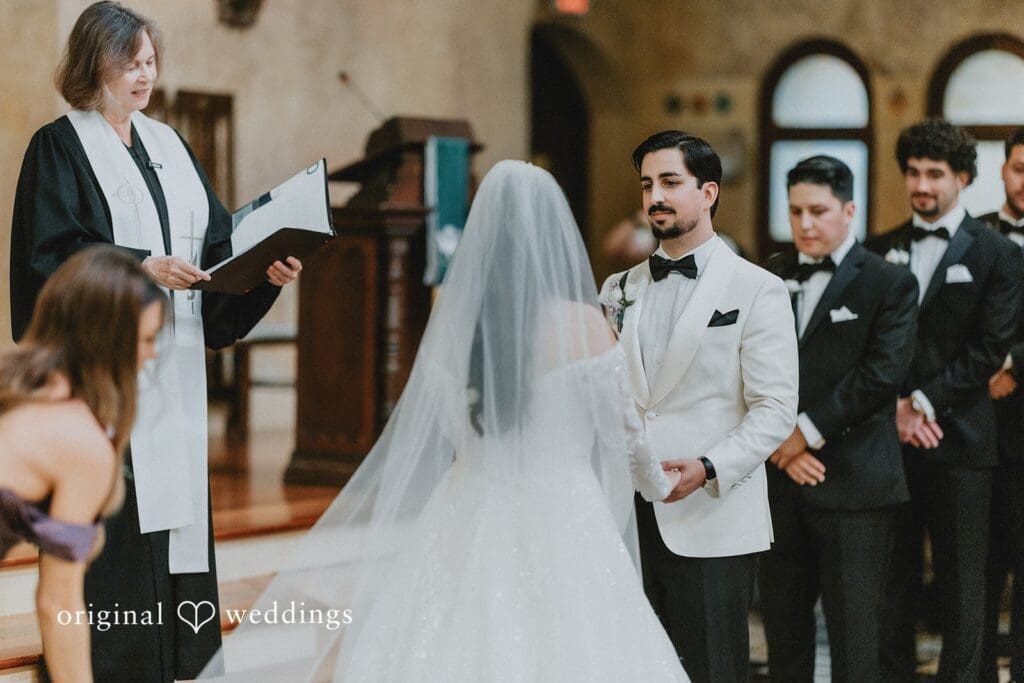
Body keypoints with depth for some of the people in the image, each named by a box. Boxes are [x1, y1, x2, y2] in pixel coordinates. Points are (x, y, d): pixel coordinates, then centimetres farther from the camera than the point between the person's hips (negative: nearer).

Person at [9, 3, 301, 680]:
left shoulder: (167, 144, 16)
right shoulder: (59, 147, -3)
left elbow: (219, 242, 12)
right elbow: (51, 253, -12)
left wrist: (265, 269, -6)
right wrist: (138, 268, -23)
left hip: (173, 366, 6)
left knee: (175, 497, 6)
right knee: (112, 515, -8)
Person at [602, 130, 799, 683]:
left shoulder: (756, 290, -1)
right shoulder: (617, 290, 15)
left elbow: (775, 410, -7)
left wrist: (708, 468, -19)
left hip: (711, 524, -4)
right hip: (625, 520, 5)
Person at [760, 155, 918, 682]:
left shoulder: (890, 283, -1)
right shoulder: (770, 277, 11)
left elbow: (882, 374, -12)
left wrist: (808, 431, -12)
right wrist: (778, 440, -8)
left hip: (855, 481, -4)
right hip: (780, 479, 4)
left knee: (853, 629, -1)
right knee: (782, 619, 10)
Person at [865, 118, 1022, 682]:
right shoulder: (879, 253, 11)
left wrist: (926, 402, -12)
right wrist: (894, 407, -8)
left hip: (959, 441, -3)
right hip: (889, 439, 3)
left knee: (961, 587, 2)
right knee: (892, 583, 7)